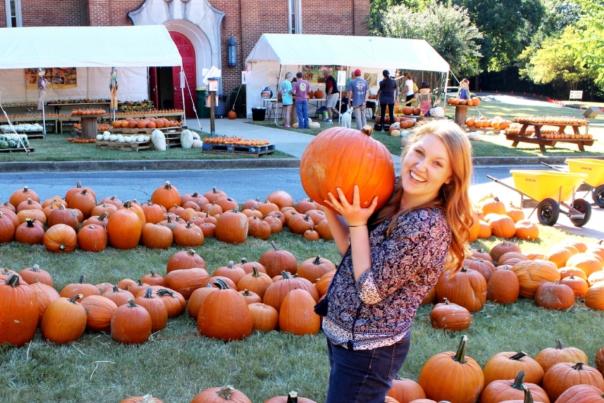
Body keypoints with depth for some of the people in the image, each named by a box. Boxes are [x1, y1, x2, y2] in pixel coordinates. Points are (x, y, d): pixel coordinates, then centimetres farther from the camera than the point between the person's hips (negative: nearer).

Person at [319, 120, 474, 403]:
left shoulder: (426, 225, -27)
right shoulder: (393, 199, -1)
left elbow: (371, 289, -24)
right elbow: (351, 251, 7)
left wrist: (356, 223, -20)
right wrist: (329, 208, -4)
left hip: (367, 348, -9)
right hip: (346, 332, 9)